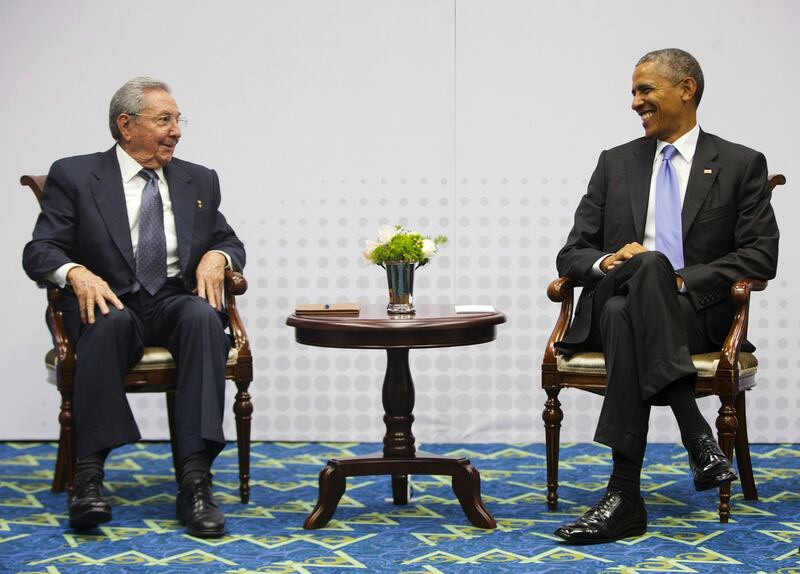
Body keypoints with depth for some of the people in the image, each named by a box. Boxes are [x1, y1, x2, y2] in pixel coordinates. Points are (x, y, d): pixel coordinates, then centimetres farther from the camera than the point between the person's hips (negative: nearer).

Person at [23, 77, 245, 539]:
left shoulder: (199, 181, 17)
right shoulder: (74, 176, 6)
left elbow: (231, 242, 20)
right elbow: (40, 250, -1)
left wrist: (217, 256, -5)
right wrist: (76, 272, -24)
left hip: (176, 301, 3)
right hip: (109, 303, -2)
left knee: (204, 318, -33)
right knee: (111, 322, -39)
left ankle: (195, 480, -40)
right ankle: (90, 474, -37)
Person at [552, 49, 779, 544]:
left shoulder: (741, 165, 10)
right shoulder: (616, 164, 19)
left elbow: (760, 257, -1)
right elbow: (572, 255, 14)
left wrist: (683, 280, -14)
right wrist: (607, 261, -11)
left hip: (697, 312, -2)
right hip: (612, 307, 2)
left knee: (628, 319, -38)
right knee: (647, 264, -36)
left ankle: (625, 494, -40)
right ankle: (697, 437, -41)